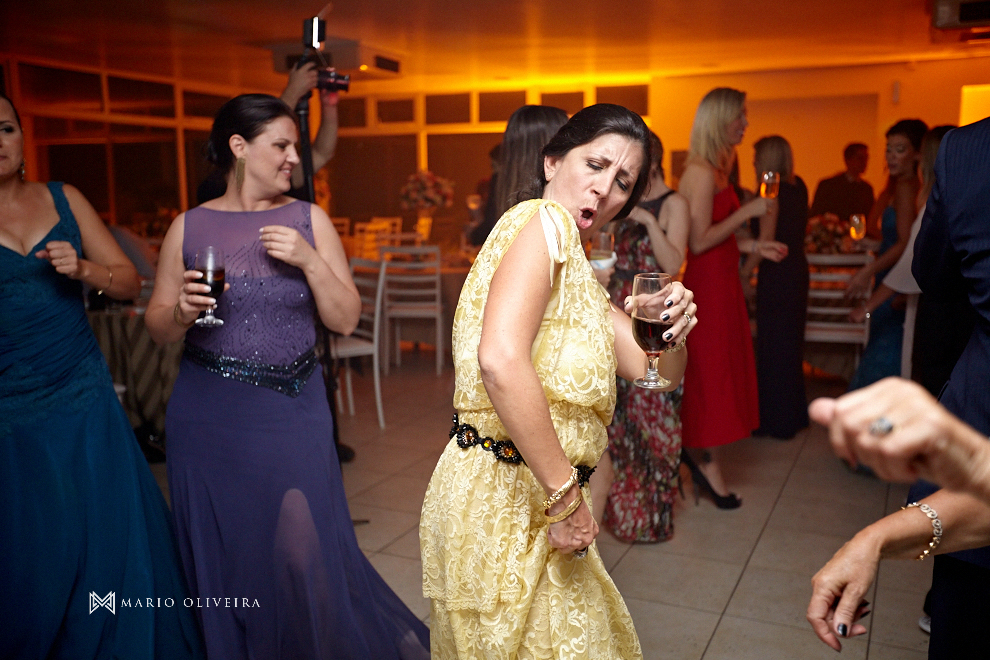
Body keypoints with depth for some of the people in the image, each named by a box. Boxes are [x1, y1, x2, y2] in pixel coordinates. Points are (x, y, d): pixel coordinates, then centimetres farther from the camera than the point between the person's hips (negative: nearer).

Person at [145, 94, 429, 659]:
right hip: (209, 416, 1)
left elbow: (346, 320, -2)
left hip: (293, 409, 0)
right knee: (224, 555, 11)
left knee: (305, 551, 2)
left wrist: (310, 260, -15)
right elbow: (158, 328, 6)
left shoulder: (309, 220, 1)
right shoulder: (189, 227, 1)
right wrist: (183, 312, -15)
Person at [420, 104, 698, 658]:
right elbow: (500, 361, -31)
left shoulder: (581, 274, 15)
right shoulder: (545, 221, -15)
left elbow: (657, 370, 15)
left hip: (535, 497, 10)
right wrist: (565, 495, -24)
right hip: (502, 497, -10)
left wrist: (673, 332, -8)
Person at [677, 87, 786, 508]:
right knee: (711, 374, 1)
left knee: (718, 373, 15)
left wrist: (754, 247, 14)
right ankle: (708, 463, 14)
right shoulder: (703, 173, -17)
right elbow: (699, 241, -22)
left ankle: (698, 454, 26)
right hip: (708, 285, -10)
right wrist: (747, 211, -17)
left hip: (720, 283, 10)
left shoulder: (714, 169, 13)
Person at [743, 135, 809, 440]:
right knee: (791, 343, 17)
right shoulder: (798, 186, 9)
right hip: (797, 270, 9)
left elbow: (766, 238, -20)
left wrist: (745, 271, -14)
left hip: (775, 275, -8)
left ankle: (776, 422, 9)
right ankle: (795, 414, 29)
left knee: (772, 347, 1)